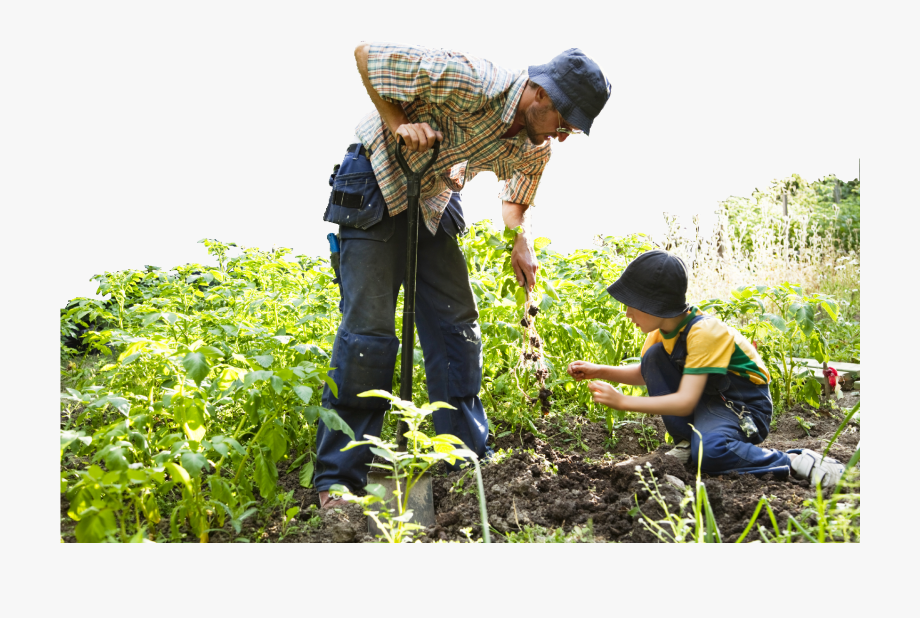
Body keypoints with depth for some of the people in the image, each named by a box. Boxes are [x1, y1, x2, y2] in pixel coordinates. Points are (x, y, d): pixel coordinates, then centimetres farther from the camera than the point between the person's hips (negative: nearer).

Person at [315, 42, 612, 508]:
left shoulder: (535, 148, -7)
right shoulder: (469, 83, -29)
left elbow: (516, 199, 16)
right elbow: (365, 53, -21)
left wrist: (521, 242, 0)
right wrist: (398, 122, -28)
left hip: (435, 202, 7)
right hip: (377, 187, -7)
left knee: (457, 325, 2)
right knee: (368, 328, -12)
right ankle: (337, 479, -3)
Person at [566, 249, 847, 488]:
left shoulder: (704, 332, -27)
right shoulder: (663, 328, -2)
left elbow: (685, 402, -32)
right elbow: (644, 374, 12)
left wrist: (622, 401, -31)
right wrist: (600, 371, -3)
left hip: (744, 409, -8)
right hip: (704, 399, 8)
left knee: (708, 451, -38)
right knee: (654, 357, -11)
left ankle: (795, 462, -16)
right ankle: (687, 442, 1)